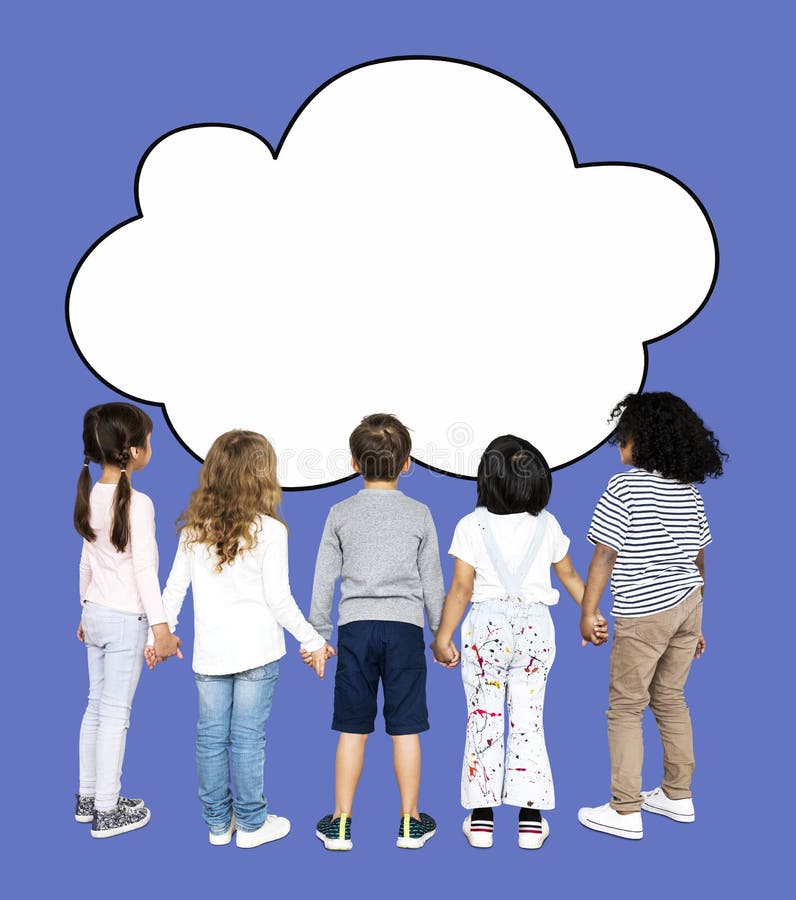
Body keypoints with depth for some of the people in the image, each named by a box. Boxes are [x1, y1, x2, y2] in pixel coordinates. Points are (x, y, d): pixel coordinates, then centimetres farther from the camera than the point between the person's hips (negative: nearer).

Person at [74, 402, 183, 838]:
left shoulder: (91, 497, 4)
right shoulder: (137, 503, -19)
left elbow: (87, 562, 12)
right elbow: (144, 569, -21)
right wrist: (160, 626, -19)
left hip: (95, 614, 8)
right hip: (126, 620, -8)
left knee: (97, 707, 18)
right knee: (115, 714, 2)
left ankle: (87, 797, 30)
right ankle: (107, 812, 13)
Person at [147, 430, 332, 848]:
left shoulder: (194, 528, -1)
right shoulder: (269, 530, -13)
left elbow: (174, 589, 4)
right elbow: (278, 599, -11)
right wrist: (313, 641, -1)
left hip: (209, 652, 4)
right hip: (256, 651, -4)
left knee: (210, 737, 13)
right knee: (248, 738, 6)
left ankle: (218, 823, 26)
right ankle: (251, 824, 20)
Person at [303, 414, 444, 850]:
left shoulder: (340, 513, 2)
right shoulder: (420, 514, 1)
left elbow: (324, 580, 4)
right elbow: (432, 582, 5)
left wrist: (318, 634, 12)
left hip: (355, 627, 1)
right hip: (405, 626, 0)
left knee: (352, 729, 8)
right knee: (405, 729, 7)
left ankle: (341, 822, 16)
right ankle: (410, 821, 18)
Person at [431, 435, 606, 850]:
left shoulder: (472, 525, -8)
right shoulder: (547, 524, 2)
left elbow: (461, 589, -9)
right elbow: (569, 575, 12)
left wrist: (443, 637, -1)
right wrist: (590, 612, 26)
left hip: (486, 628, -2)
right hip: (536, 628, 2)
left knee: (483, 719, 8)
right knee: (528, 720, 9)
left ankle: (481, 817, 15)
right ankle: (531, 818, 13)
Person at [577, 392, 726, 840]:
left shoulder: (624, 486, -14)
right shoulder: (690, 492, 5)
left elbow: (605, 555, -15)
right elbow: (697, 562, 10)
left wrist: (588, 611, -8)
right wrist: (696, 622, 17)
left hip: (644, 613, -7)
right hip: (688, 603, 7)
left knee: (626, 706, 3)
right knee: (670, 698, 19)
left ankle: (625, 811, 9)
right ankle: (678, 795, 30)